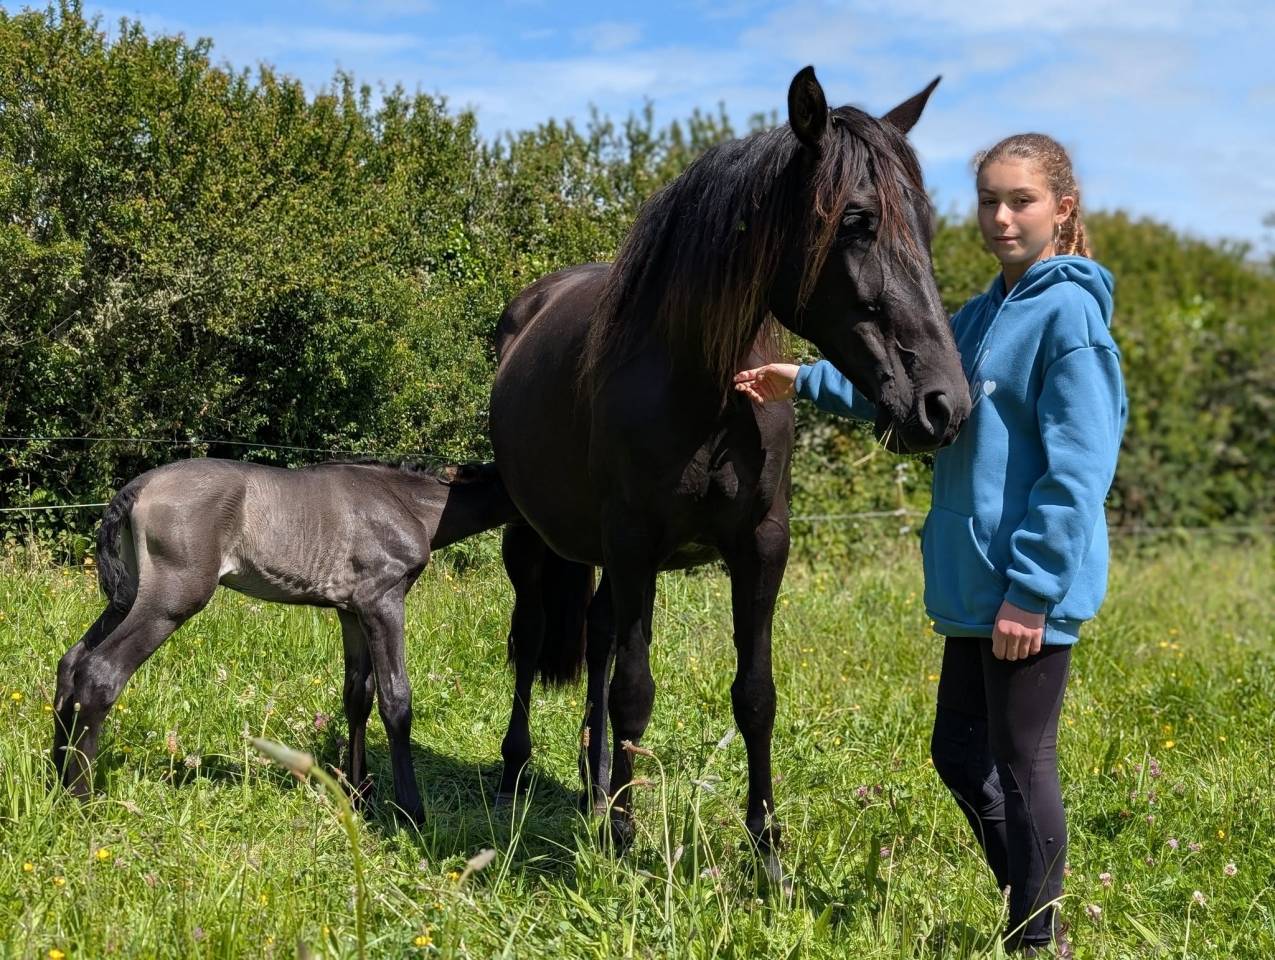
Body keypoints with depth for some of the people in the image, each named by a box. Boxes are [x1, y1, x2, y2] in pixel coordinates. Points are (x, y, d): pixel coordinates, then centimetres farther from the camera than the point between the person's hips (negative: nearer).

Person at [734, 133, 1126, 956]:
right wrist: (806, 382, 16)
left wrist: (1031, 590, -21)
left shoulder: (1068, 312, -14)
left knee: (1021, 763, 2)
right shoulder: (985, 314, 12)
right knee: (960, 752, 17)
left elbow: (1079, 468, -19)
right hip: (976, 583, 9)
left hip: (1031, 590, -9)